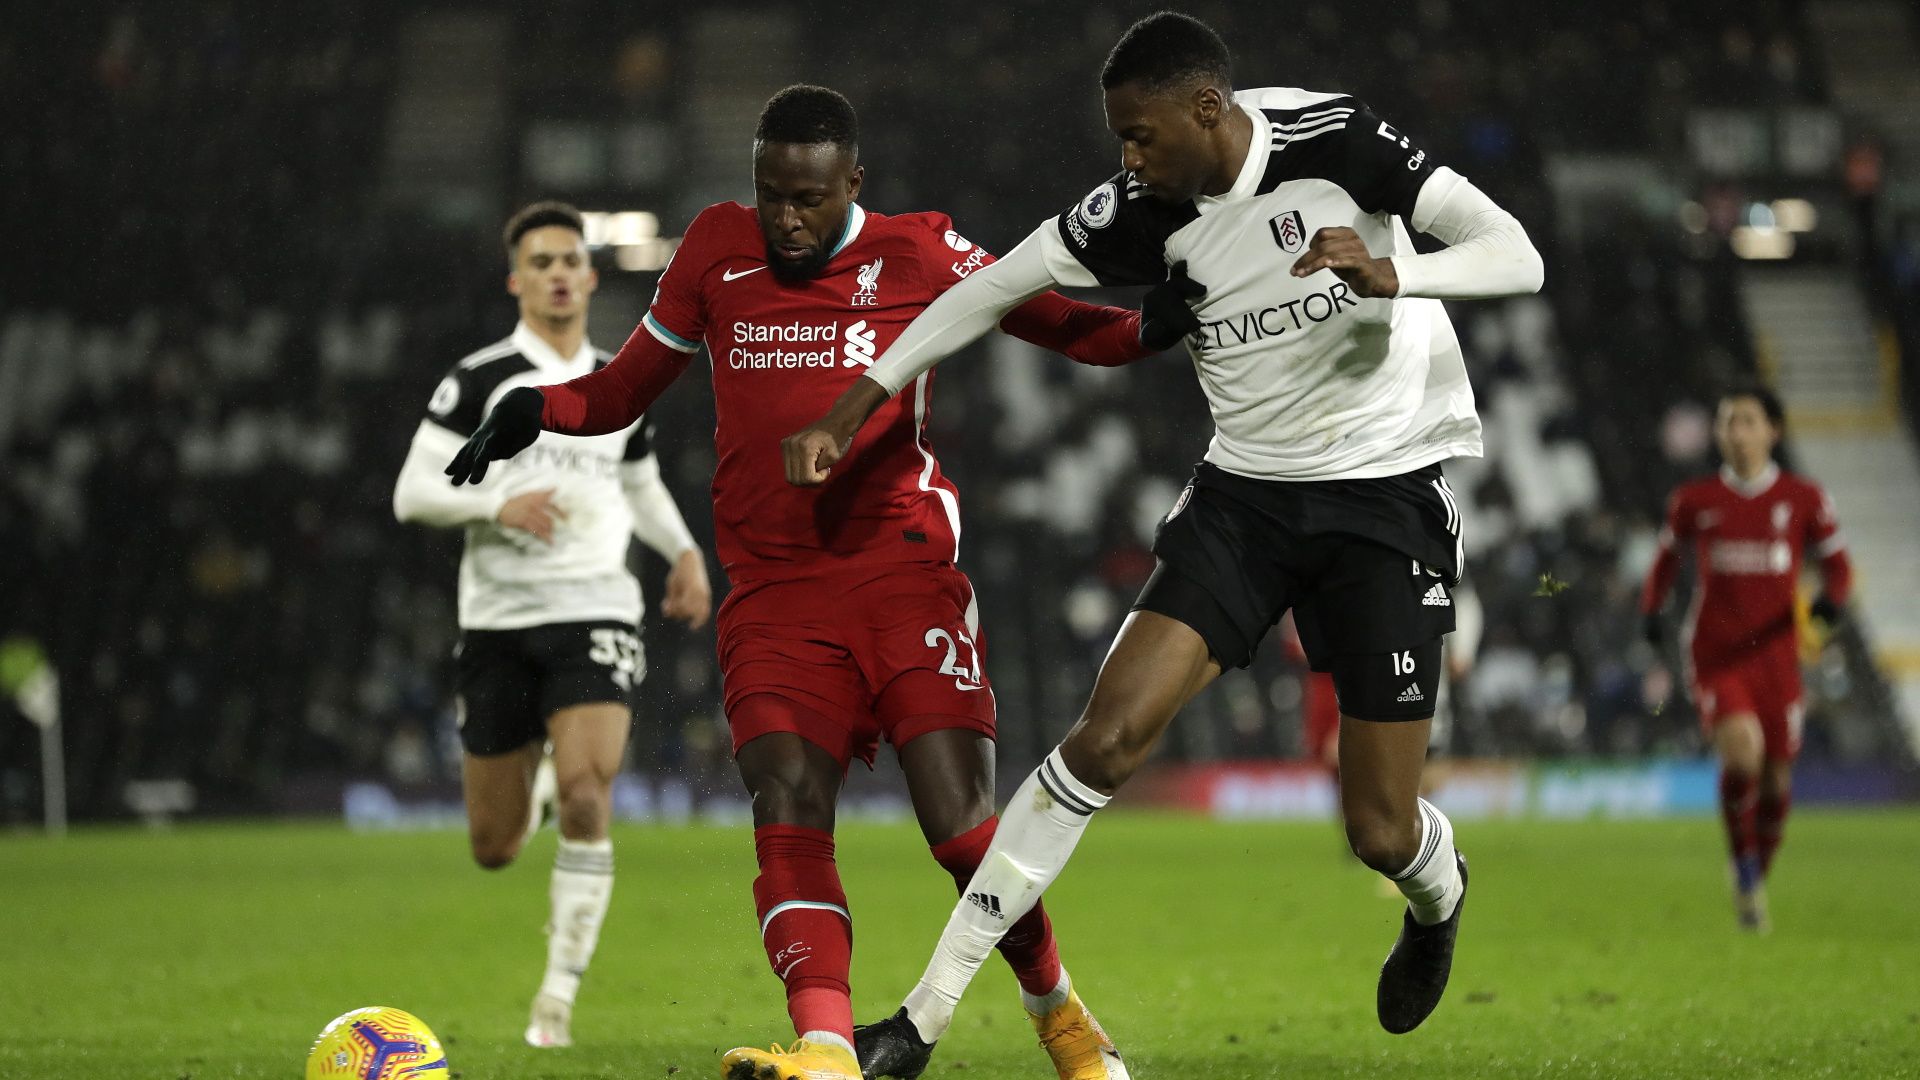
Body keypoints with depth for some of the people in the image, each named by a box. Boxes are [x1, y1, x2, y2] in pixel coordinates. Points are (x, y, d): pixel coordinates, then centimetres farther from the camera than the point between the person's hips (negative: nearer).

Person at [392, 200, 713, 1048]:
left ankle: (560, 990, -12)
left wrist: (685, 552, 11)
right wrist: (500, 504, -22)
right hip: (498, 620, -1)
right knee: (494, 850, 6)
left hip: (595, 613, 1)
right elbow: (412, 492, -5)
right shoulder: (480, 379, -1)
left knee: (586, 798, -23)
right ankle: (524, 784, 46)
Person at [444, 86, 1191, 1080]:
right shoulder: (718, 248, 11)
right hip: (773, 592, 2)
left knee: (961, 826, -8)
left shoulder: (918, 255, 4)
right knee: (786, 804, -19)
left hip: (904, 574, -2)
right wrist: (535, 408, -1)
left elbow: (1064, 326, 9)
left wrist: (1158, 326, -11)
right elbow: (625, 388, 19)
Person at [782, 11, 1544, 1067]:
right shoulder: (1144, 212, -6)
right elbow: (988, 291, 2)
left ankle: (1437, 896, 39)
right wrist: (849, 412, -1)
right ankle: (926, 1013, -12)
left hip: (1385, 495, -3)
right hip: (1243, 492, 3)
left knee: (1380, 831, -2)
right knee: (1110, 732, -15)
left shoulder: (1336, 141, -16)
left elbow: (1516, 257, -19)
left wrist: (1392, 277, -37)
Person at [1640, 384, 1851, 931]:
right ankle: (1743, 866, -3)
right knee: (1742, 752, -24)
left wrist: (1832, 599, -13)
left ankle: (1759, 876, 27)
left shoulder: (1803, 499, 3)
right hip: (1713, 655, -1)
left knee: (1776, 778, 3)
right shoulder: (1693, 500, 5)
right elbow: (1667, 558, 20)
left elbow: (1837, 563, 9)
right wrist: (1652, 611, 4)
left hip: (1775, 653, 1)